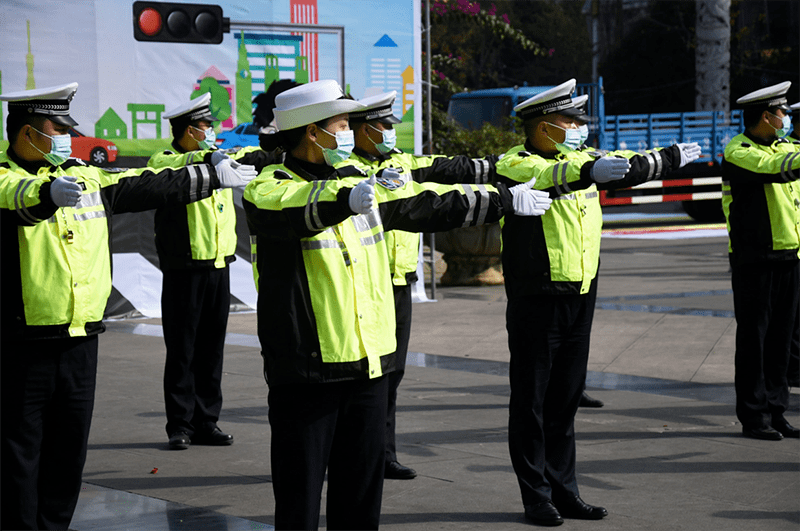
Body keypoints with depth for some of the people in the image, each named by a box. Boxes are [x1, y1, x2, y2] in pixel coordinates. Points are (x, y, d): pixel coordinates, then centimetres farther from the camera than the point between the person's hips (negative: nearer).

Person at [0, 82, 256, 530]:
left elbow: (149, 188, 19)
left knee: (69, 448, 12)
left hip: (80, 342, 6)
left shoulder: (86, 178, 13)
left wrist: (214, 177, 21)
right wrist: (49, 193, -53)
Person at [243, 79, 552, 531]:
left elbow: (427, 203, 22)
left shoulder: (361, 181, 12)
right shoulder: (270, 189, -9)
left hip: (368, 366, 6)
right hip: (306, 371, -6)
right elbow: (296, 208, -32)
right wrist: (347, 198, -51)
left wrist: (505, 200, 27)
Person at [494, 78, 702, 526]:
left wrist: (673, 158, 37)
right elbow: (548, 177, -32)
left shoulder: (578, 160, 13)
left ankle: (564, 491, 19)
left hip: (580, 299, 7)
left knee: (566, 398, 12)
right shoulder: (515, 165, -10)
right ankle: (537, 497, 7)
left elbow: (629, 169, 28)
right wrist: (590, 171, -47)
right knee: (531, 401, 1)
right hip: (537, 300, -7)